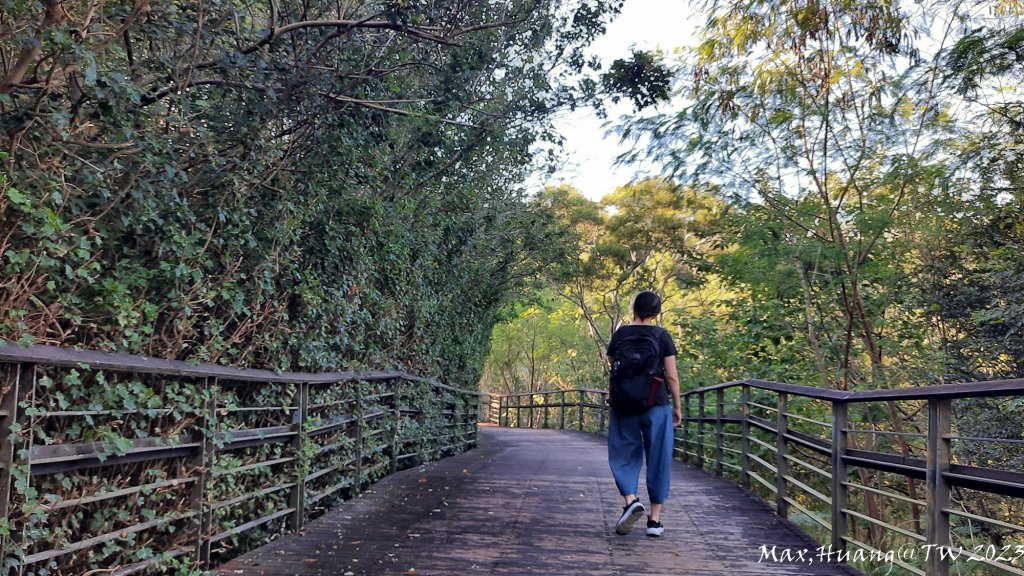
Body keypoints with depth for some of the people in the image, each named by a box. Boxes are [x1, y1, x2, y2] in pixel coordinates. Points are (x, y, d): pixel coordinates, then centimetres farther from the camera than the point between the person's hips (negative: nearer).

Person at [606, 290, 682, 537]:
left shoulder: (621, 334, 2)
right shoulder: (662, 336, -3)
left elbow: (613, 372, 4)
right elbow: (672, 376, -3)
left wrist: (612, 405, 14)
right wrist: (677, 406, 7)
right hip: (656, 406, -1)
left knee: (624, 454, 11)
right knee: (658, 459, 7)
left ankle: (631, 499, -13)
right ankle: (655, 519, 11)